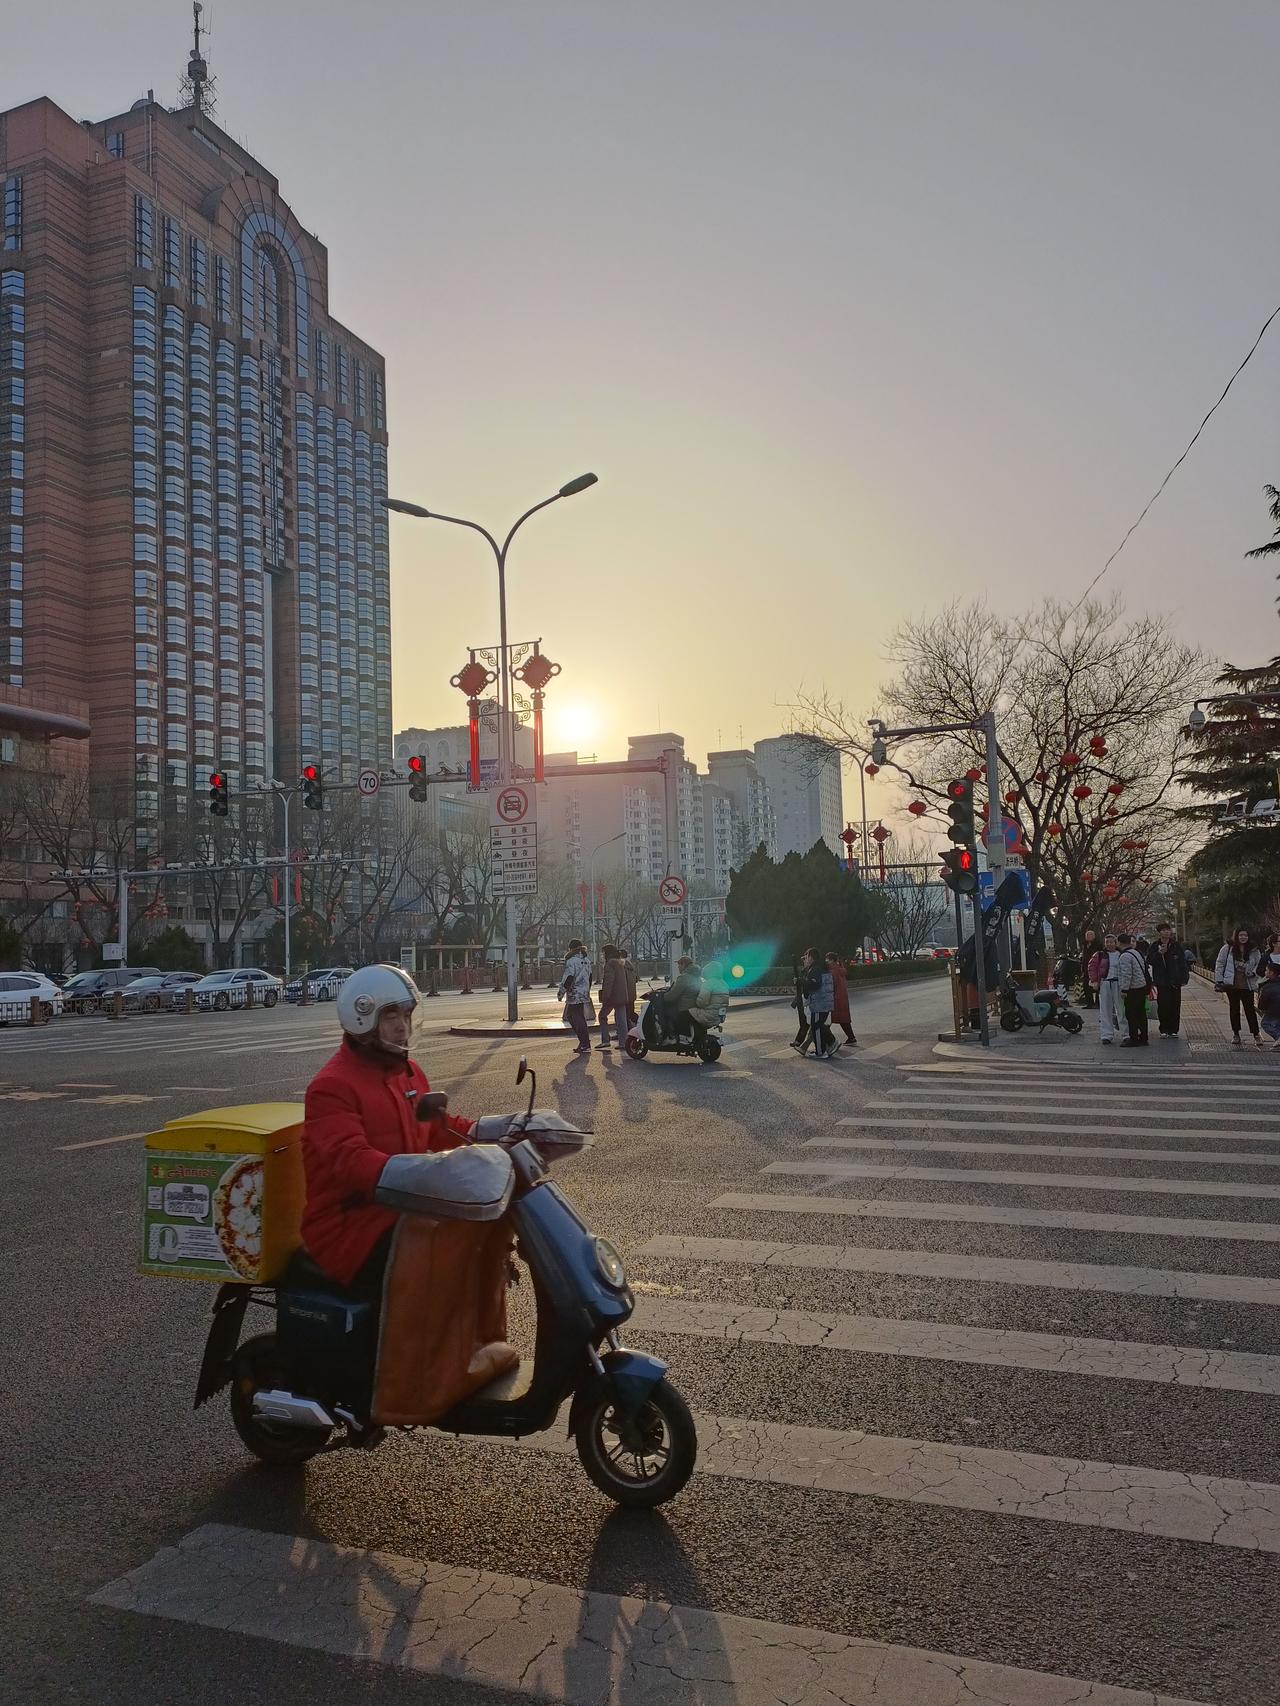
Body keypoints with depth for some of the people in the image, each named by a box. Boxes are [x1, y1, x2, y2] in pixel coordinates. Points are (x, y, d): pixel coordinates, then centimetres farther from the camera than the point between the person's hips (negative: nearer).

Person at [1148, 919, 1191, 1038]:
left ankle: (1173, 1030, 10)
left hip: (1175, 981, 0)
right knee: (1162, 1006, -1)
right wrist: (1159, 953, -18)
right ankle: (1164, 1030, 6)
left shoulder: (1177, 945, 3)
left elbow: (1183, 962, 3)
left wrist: (1185, 977, -4)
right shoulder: (1155, 946, 3)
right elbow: (1149, 961, -3)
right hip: (1161, 981, 0)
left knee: (1175, 1006, 2)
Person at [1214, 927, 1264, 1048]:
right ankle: (1235, 1034, 18)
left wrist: (1253, 972, -5)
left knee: (1250, 1009, -2)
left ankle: (1256, 1035, 2)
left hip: (1247, 986, 0)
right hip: (1231, 984, 0)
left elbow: (1259, 965, 15)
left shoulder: (1254, 951, 3)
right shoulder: (1227, 948, -2)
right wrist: (1219, 981, -4)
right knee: (1234, 1009, 9)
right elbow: (1220, 964, 1)